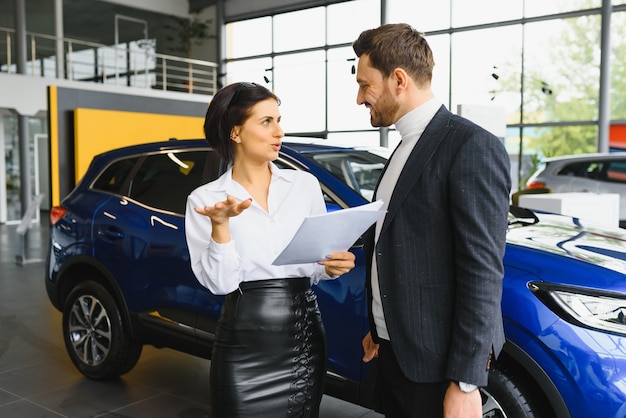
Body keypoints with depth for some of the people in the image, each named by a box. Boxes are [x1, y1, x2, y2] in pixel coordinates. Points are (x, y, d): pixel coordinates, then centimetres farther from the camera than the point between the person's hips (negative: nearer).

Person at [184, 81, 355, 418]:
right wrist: (220, 224, -23)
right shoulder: (205, 198, -3)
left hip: (306, 336, 3)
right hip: (246, 347, -2)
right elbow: (218, 283, -10)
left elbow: (315, 266, 11)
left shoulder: (305, 184, 4)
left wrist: (332, 266, -10)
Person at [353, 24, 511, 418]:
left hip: (436, 360, -8)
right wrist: (377, 328, 17)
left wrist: (465, 382, -20)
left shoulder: (471, 146, -16)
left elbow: (482, 270, -20)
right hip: (394, 350, 8)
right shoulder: (406, 147, 11)